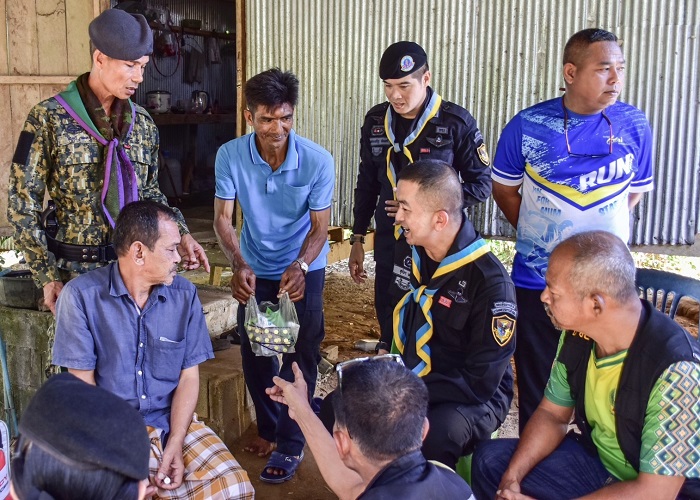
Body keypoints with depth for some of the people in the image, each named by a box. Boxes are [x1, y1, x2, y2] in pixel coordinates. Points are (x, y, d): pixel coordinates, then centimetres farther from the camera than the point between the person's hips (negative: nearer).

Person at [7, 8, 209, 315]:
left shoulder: (142, 122, 4)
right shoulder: (49, 119, -8)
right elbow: (22, 205, -6)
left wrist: (180, 235, -2)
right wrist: (47, 276, -10)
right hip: (73, 269, -3)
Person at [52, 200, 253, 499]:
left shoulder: (184, 294, 0)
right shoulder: (81, 295, -10)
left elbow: (188, 377, 1)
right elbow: (83, 384, -7)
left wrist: (175, 444, -13)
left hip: (174, 421, 3)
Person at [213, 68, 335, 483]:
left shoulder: (318, 160, -23)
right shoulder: (230, 156, -18)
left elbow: (320, 226, -17)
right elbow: (223, 218, -16)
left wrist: (300, 266, -36)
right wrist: (239, 265, -34)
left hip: (303, 270, -2)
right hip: (254, 269, 3)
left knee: (299, 358, 1)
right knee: (254, 354, 15)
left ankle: (291, 444, 18)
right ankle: (268, 427, 37)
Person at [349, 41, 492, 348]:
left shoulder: (456, 122, -10)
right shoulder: (376, 120, 3)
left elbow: (481, 185, -5)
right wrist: (357, 240, 13)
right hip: (388, 245, 4)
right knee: (388, 323, 12)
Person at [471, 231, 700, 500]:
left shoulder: (677, 372, -31)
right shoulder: (577, 334, -10)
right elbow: (552, 415, 4)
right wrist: (512, 477, -12)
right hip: (595, 459, 6)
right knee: (490, 460, -3)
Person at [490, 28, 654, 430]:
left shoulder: (635, 125, -4)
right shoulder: (527, 126, -8)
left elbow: (635, 190, 10)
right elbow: (505, 189, 6)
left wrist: (604, 233, 2)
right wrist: (534, 232, 0)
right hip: (537, 282, -1)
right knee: (536, 389, 13)